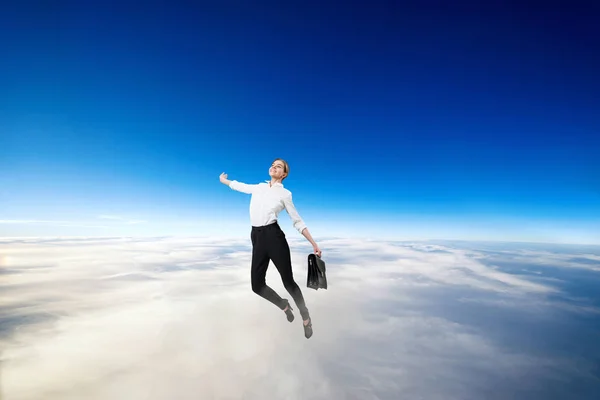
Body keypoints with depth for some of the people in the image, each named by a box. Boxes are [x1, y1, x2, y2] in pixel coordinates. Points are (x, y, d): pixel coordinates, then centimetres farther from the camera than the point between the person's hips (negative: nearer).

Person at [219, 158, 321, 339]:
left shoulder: (285, 194, 2)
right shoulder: (258, 187, 14)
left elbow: (297, 221, 3)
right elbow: (239, 185, 33)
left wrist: (314, 244, -3)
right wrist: (223, 180, 49)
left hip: (273, 235, -4)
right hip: (257, 237, 5)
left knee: (288, 281, 0)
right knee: (257, 285, 3)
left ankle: (306, 318, 25)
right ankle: (284, 306, 32)